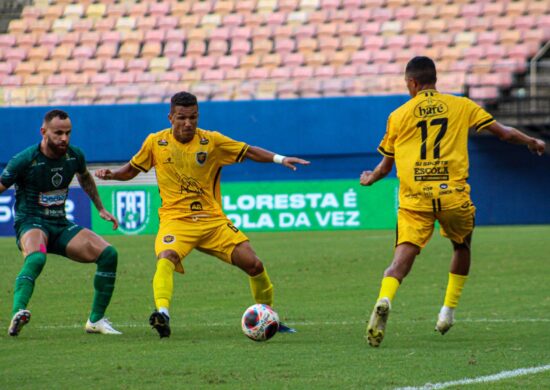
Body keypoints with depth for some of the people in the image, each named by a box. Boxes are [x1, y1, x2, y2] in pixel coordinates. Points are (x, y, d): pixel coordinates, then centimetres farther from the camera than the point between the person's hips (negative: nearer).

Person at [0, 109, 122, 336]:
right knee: (36, 258, -40)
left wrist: (101, 209, 26)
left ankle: (96, 320, 1)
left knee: (108, 254, -10)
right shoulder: (25, 160, -15)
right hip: (30, 223, -6)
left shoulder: (74, 156, 2)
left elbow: (85, 178, 26)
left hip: (60, 226, 6)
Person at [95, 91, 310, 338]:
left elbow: (248, 152, 2)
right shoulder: (155, 143, 3)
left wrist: (279, 159, -12)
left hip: (212, 219, 1)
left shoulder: (212, 141, 1)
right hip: (175, 219, -1)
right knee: (165, 258, -34)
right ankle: (162, 313, -48)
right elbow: (132, 169, 15)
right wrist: (111, 175, -4)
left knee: (253, 264, -6)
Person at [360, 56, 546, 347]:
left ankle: (384, 302, -36)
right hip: (452, 193, 1)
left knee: (403, 256, -9)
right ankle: (448, 311, 22)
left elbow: (385, 165, 16)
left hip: (414, 198, 0)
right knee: (462, 247, 26)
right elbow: (504, 133, 13)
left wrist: (369, 179, 38)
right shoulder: (460, 106, 9)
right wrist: (532, 142, 32)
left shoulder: (398, 116, 9)